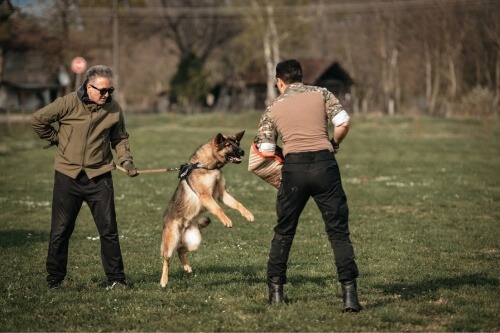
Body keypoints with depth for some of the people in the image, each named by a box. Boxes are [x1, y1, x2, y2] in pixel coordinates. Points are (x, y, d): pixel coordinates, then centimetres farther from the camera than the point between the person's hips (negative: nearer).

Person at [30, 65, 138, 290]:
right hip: (68, 176, -1)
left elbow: (120, 138, 13)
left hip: (99, 177, 2)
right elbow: (37, 120, -1)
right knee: (60, 230, 5)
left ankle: (116, 279, 8)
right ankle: (54, 279, 16)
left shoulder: (114, 108, 0)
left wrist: (125, 160, -2)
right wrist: (55, 139, 3)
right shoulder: (69, 103, -10)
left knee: (108, 229, 0)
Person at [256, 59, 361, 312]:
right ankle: (349, 295, -7)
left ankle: (276, 291, 20)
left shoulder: (273, 108, 14)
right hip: (324, 164, -1)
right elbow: (343, 123, -1)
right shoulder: (321, 94, 12)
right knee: (338, 232, 2)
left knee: (284, 232, 17)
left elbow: (266, 151, 8)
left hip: (294, 168, 1)